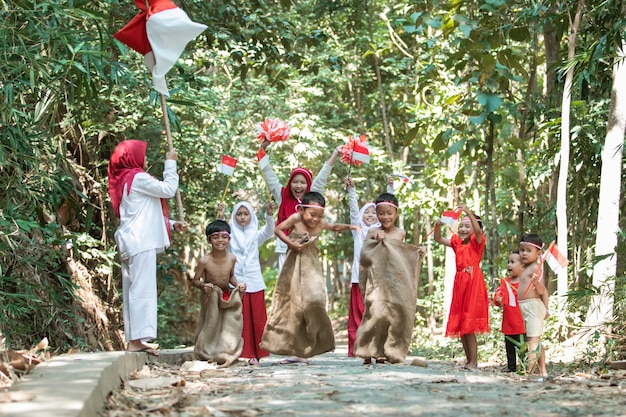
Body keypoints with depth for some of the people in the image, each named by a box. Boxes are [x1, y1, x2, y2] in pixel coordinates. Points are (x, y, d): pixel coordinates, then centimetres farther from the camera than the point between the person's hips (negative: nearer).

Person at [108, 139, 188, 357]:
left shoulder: (125, 180, 20)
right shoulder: (137, 178, -9)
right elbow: (168, 189, -9)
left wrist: (172, 224, 19)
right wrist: (170, 162, 2)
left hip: (131, 242, 10)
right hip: (141, 242, -10)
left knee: (133, 290, 9)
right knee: (142, 290, -11)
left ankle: (133, 338, 10)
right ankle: (138, 338, -15)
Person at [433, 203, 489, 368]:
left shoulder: (477, 242, -2)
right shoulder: (457, 242, 13)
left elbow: (478, 230, -22)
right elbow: (439, 239, 9)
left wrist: (468, 212, -31)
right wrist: (438, 226, -11)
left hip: (473, 283, -7)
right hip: (459, 283, 7)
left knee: (469, 326, -10)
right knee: (460, 326, 8)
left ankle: (474, 362, -7)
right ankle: (469, 361, 15)